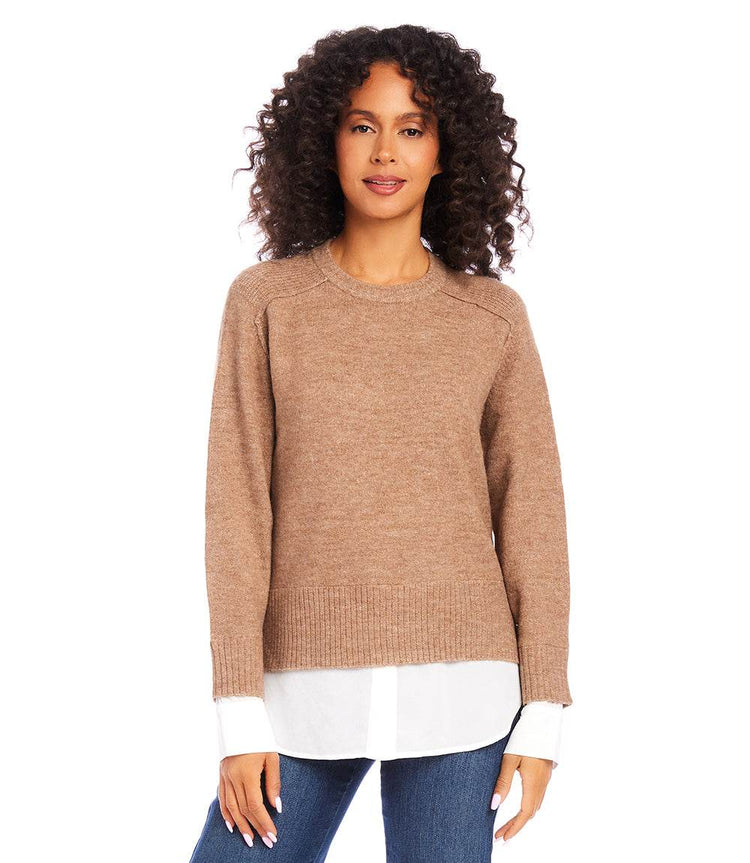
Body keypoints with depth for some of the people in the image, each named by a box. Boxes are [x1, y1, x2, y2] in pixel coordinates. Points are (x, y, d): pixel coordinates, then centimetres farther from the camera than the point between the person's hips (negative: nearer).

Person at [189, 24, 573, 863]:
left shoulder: (493, 317, 4)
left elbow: (531, 516, 4)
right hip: (310, 695, 0)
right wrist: (240, 714, -7)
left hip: (454, 692, 0)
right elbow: (236, 510, -2)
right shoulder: (264, 301, 2)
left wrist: (541, 715, -2)